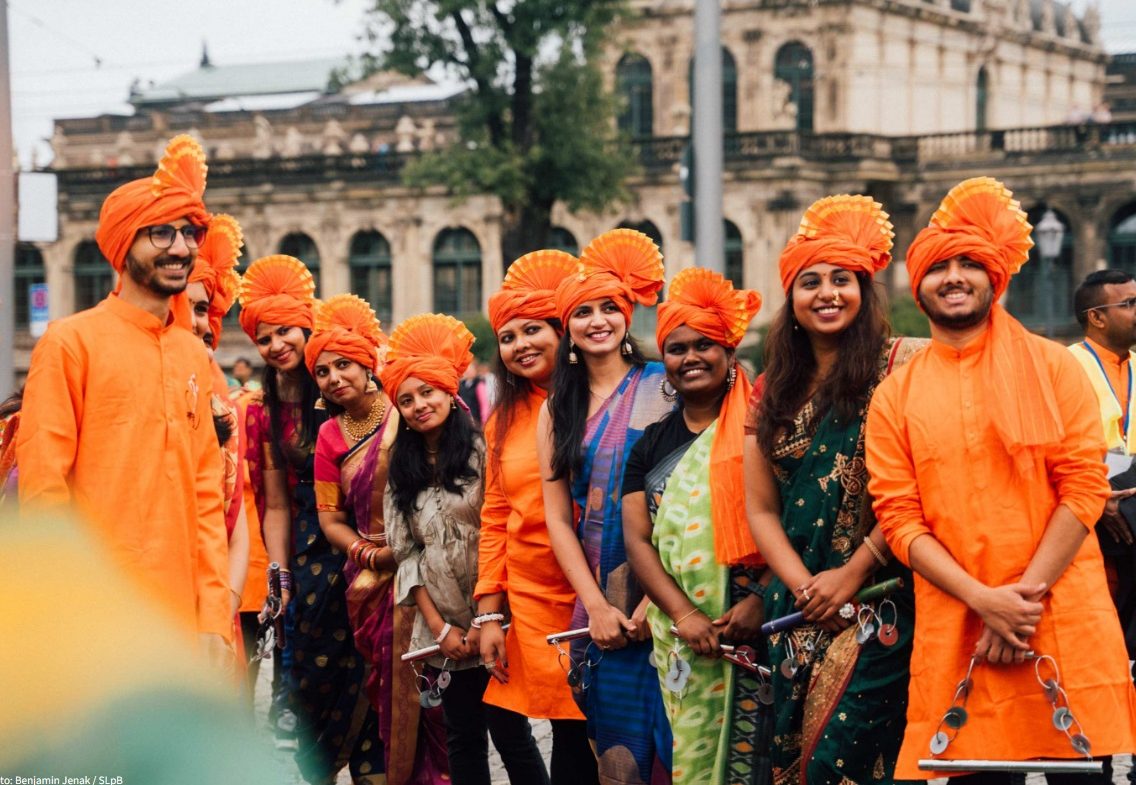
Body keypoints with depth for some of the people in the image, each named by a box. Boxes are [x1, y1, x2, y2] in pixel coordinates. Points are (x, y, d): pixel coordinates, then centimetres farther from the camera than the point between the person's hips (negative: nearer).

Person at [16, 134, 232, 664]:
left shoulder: (195, 356, 14)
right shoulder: (72, 341, -3)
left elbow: (206, 499, 14)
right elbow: (42, 490, -8)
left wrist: (214, 620, 6)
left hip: (180, 623, 6)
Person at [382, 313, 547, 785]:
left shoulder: (481, 452, -6)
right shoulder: (401, 472, 10)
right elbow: (406, 553, 6)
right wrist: (439, 626, -3)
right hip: (444, 628, 5)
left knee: (510, 733, -4)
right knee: (462, 738, 8)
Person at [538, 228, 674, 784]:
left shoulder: (663, 387, -1)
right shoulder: (558, 408, 11)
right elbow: (557, 518, 7)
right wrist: (595, 606, -5)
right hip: (596, 596, 3)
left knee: (668, 735, -2)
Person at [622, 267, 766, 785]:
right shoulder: (651, 445, 14)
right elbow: (636, 539, 7)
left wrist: (761, 598, -17)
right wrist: (683, 613, -7)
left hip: (751, 626, -4)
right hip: (680, 633, 4)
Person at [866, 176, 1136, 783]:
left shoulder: (1054, 368, 5)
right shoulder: (894, 396, 8)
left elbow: (1084, 487, -2)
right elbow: (898, 517, 1)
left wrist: (1024, 596, -11)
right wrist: (984, 599, -12)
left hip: (1066, 622, -1)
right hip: (954, 632, 1)